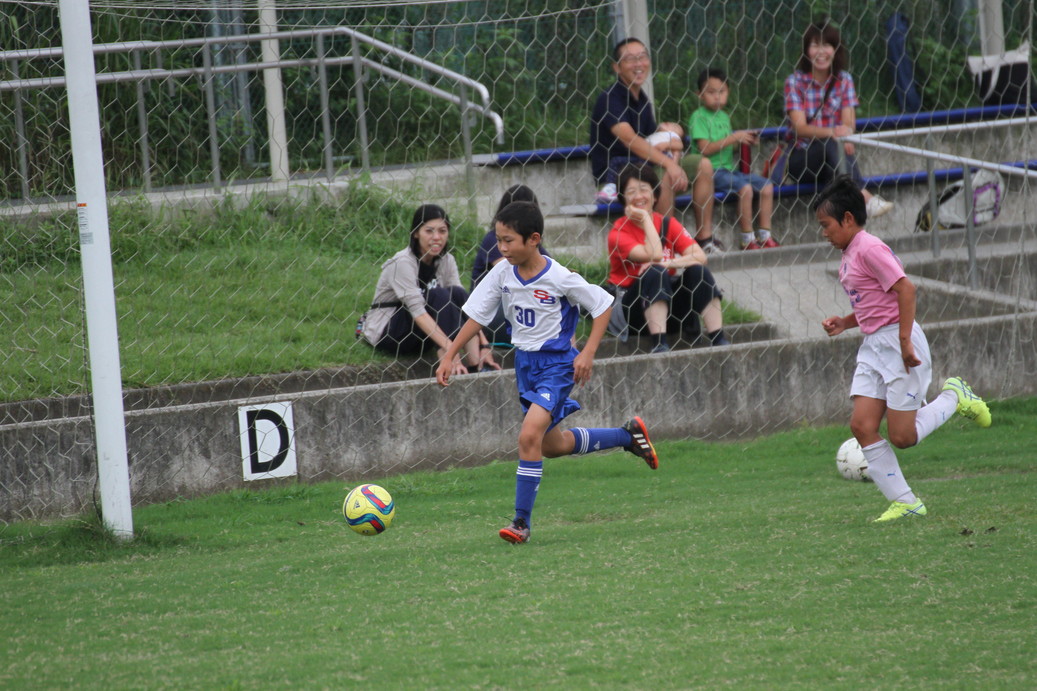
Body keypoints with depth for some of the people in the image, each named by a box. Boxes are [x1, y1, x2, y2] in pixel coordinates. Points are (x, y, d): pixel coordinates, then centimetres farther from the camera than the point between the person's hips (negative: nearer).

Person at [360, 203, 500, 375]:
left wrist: (484, 345, -20)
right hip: (384, 333, -6)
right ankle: (448, 370, -35)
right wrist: (450, 349, -41)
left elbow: (464, 302, -7)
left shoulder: (446, 261, -1)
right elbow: (418, 312, -32)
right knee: (439, 296, -27)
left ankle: (476, 366, -27)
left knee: (457, 293, -17)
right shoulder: (403, 263, -22)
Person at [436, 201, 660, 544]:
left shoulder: (559, 278, -20)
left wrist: (588, 353, -14)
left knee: (529, 436, -22)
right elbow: (476, 315, 3)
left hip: (556, 363, -7)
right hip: (525, 361, 7)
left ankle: (522, 521, -14)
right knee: (551, 445, 18)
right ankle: (628, 435, 38)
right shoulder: (502, 274, -6)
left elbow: (602, 304, -9)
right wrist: (449, 357, -2)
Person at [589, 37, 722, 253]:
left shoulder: (642, 100, 13)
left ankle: (705, 237, 2)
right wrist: (668, 162, -33)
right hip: (613, 170, -9)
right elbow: (628, 138, -27)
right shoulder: (610, 99, -15)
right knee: (663, 175, -35)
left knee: (703, 165, 3)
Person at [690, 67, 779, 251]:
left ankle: (765, 235, 2)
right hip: (712, 171, -9)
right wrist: (734, 138, -17)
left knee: (766, 186, 0)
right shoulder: (699, 117, -9)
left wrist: (744, 141, 7)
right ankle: (748, 239, -21)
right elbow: (706, 149, -18)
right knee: (745, 187, -27)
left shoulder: (723, 117, 18)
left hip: (729, 168, 9)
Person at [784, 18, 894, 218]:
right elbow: (800, 127, -13)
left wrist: (846, 136, -28)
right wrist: (831, 132, -32)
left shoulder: (844, 80, 7)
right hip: (801, 157, -3)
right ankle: (864, 197, -51)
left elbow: (849, 122, -4)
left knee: (846, 147, -31)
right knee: (831, 145, -33)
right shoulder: (795, 81, -2)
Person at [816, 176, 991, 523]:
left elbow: (905, 289, -22)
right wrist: (843, 323, 8)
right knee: (862, 425, -3)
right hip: (873, 347, 9)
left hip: (897, 343, -9)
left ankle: (954, 396, 16)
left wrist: (904, 341, -25)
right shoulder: (849, 255, 14)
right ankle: (904, 502, 1)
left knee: (902, 437, -6)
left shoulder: (868, 249, -15)